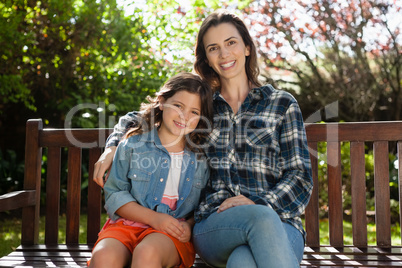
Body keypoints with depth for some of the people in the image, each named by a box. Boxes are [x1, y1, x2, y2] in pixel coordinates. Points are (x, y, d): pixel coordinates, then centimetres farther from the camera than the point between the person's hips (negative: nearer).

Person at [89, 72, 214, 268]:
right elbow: (114, 194, 1)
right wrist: (153, 218, -11)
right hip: (128, 224, 0)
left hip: (173, 235, 0)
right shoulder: (133, 145, 5)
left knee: (147, 252, -35)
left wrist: (189, 225, -8)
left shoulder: (202, 158, 9)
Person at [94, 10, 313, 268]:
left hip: (279, 224, -1)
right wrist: (112, 148, 8)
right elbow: (136, 118, 30)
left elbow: (301, 178, 7)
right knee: (262, 217, -36)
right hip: (213, 226, 1)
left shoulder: (282, 103, 13)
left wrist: (257, 203, -12)